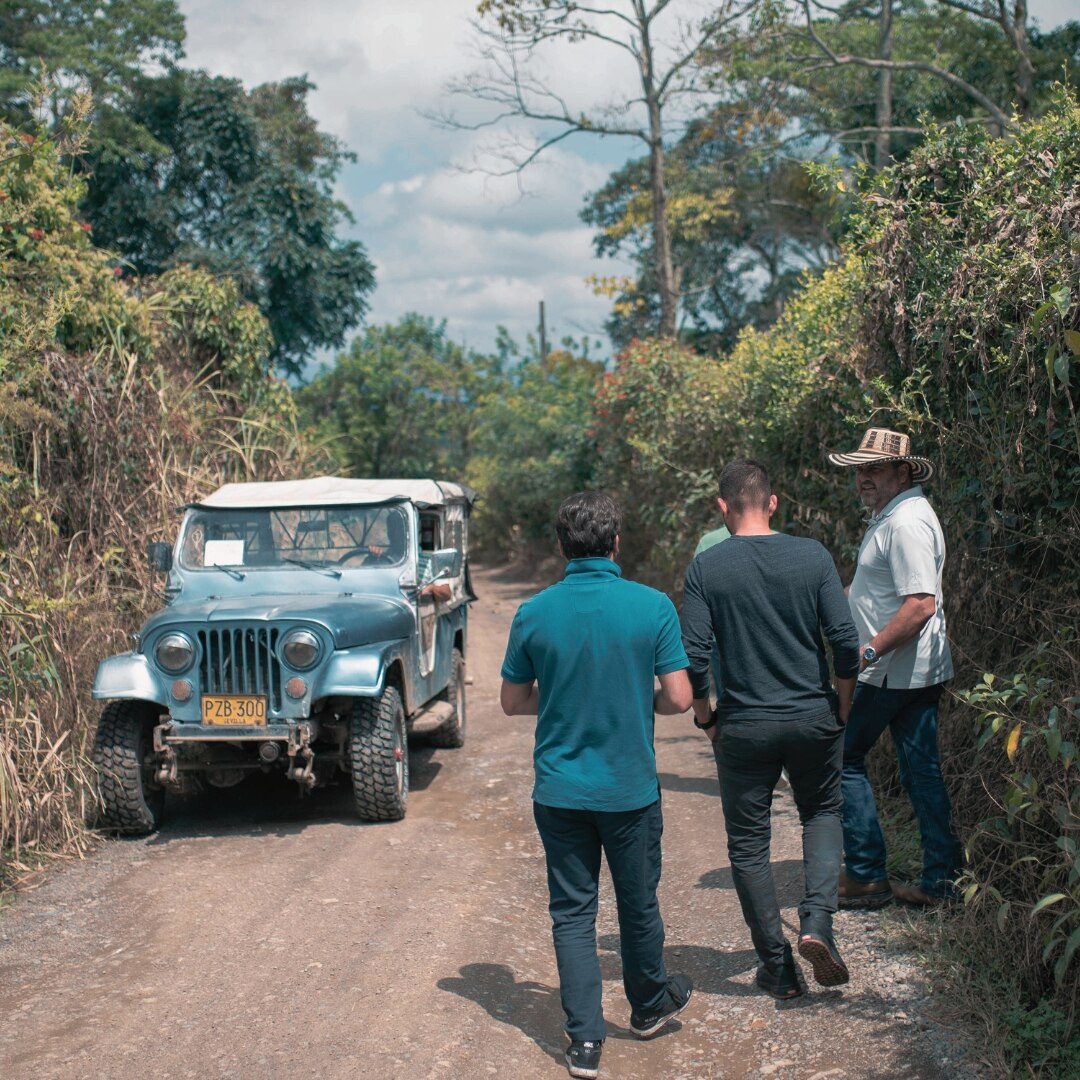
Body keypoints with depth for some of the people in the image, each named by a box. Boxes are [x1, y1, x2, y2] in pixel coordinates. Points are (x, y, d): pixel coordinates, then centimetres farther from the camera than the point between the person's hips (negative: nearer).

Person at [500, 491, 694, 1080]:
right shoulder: (652, 606, -11)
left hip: (559, 789, 1)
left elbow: (513, 701, 2)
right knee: (638, 903, 18)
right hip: (630, 787, 0)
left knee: (572, 911, 9)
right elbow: (679, 697, -9)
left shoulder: (534, 613, -7)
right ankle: (649, 1005, 39)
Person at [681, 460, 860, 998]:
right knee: (822, 813, 23)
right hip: (814, 718, 1)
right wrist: (841, 709, 7)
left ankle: (777, 967, 17)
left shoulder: (706, 567, -7)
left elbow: (694, 657, -11)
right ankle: (817, 921, 2)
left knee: (748, 844, 12)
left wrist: (705, 717, 4)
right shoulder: (812, 556, -4)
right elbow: (846, 641, -7)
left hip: (744, 726, -1)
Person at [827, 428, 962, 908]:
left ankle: (866, 875, 5)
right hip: (916, 670, 10)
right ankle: (941, 880, 14)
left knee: (843, 756, 0)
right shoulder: (889, 515, 15)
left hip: (895, 670, -10)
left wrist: (869, 651, -26)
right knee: (921, 771, 10)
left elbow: (921, 604, -27)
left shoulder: (906, 522, -18)